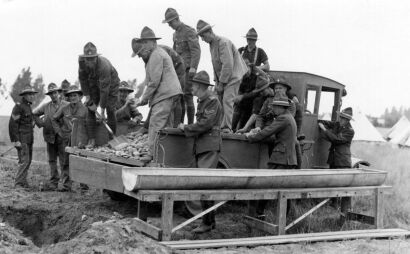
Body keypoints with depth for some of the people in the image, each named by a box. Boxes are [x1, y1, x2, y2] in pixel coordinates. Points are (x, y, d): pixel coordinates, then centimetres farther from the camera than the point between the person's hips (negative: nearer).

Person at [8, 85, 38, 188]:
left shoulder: (28, 107, 15)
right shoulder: (18, 106, -12)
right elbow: (12, 124, -16)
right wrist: (16, 140, -20)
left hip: (29, 139, 9)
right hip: (21, 139, -9)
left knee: (28, 160, 9)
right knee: (24, 160, -11)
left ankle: (23, 181, 16)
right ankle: (18, 182, -5)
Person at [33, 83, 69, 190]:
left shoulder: (67, 105, -2)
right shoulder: (46, 106, 8)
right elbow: (33, 113, 19)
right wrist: (39, 123, 5)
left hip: (62, 137, -4)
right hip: (50, 137, 4)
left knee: (64, 161, -5)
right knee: (52, 160, 9)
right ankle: (53, 182, 16)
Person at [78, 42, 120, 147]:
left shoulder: (104, 65, -40)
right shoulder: (81, 61, -24)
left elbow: (104, 89, -37)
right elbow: (83, 79, -6)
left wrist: (102, 110, -34)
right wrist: (87, 96, -7)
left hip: (110, 84, -5)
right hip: (94, 85, 5)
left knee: (110, 111, -12)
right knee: (90, 109, -4)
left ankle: (111, 139, -1)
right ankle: (92, 140, -1)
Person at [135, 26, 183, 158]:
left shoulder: (156, 55, -9)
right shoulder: (161, 52, 24)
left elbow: (155, 80, -16)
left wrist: (145, 98, -10)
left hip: (164, 95, -11)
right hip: (172, 93, 11)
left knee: (155, 127, -12)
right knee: (167, 126, 12)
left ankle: (154, 155, -13)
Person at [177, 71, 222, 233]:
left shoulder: (212, 101, -8)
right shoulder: (202, 101, 21)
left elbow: (205, 124, -16)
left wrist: (186, 128, -7)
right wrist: (187, 128, 6)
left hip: (210, 148, -9)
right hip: (201, 147, 9)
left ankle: (207, 223, -9)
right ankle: (210, 220, 17)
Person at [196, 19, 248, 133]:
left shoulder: (223, 43, -17)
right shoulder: (212, 44, 13)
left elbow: (228, 65, -21)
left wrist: (221, 83, -17)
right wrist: (217, 82, 9)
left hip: (233, 77, -9)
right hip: (223, 79, 9)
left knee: (227, 101, -17)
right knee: (218, 101, 3)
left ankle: (227, 129, -19)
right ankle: (217, 126, 5)